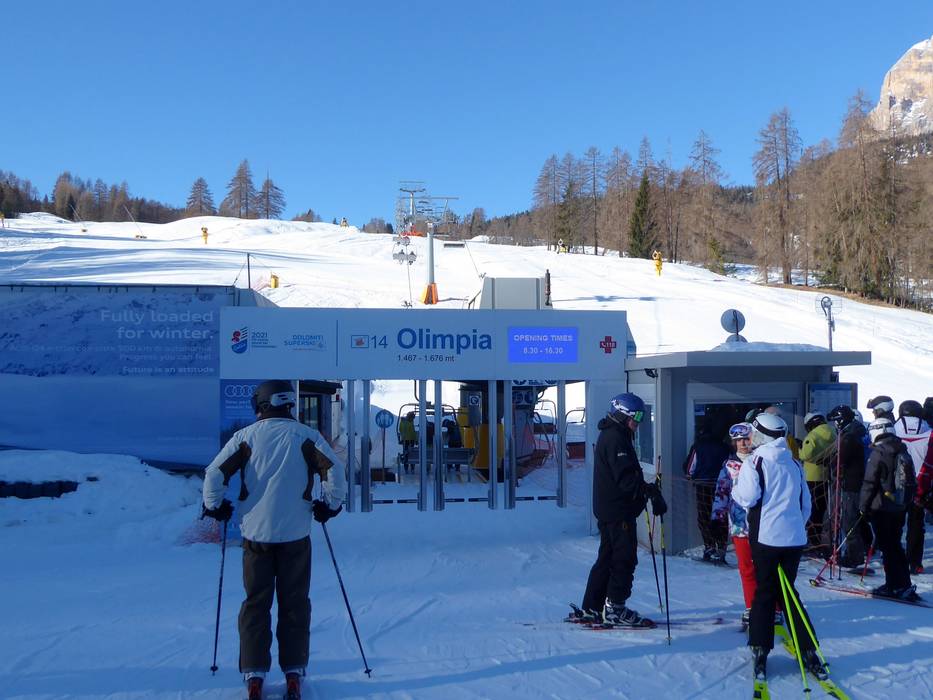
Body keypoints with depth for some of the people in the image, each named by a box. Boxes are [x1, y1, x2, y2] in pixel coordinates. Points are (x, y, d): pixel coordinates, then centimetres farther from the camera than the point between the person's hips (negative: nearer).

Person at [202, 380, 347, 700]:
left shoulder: (247, 436, 0)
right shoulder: (306, 436, -1)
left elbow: (214, 473, -4)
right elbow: (335, 471, -9)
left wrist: (215, 506, 12)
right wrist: (330, 505, 6)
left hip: (255, 532, 0)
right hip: (295, 533, 0)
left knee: (256, 602, 10)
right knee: (294, 603, 10)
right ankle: (294, 673, 10)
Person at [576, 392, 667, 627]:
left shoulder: (611, 436, 18)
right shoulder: (615, 439, -16)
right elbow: (625, 478, -24)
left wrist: (646, 491, 10)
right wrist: (650, 491, -24)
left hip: (608, 510, 11)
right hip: (618, 511, -11)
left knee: (607, 558, 15)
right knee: (625, 559, -3)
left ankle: (592, 607, 19)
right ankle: (615, 608, 2)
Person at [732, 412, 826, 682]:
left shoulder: (755, 462, -7)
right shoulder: (795, 464, 11)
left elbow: (748, 497, -15)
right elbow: (806, 503, 15)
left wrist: (735, 490, 6)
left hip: (766, 537, -4)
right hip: (795, 538, 5)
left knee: (764, 592, 6)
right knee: (787, 591, 13)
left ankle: (761, 651, 3)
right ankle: (808, 651, 8)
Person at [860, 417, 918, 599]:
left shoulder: (878, 453, -14)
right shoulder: (904, 453, 9)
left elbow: (870, 483, -14)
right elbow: (912, 482, 14)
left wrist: (864, 506, -6)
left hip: (882, 508, -7)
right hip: (900, 508, 7)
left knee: (887, 547, 0)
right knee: (895, 545, 15)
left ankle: (895, 586, 0)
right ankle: (904, 585, 17)